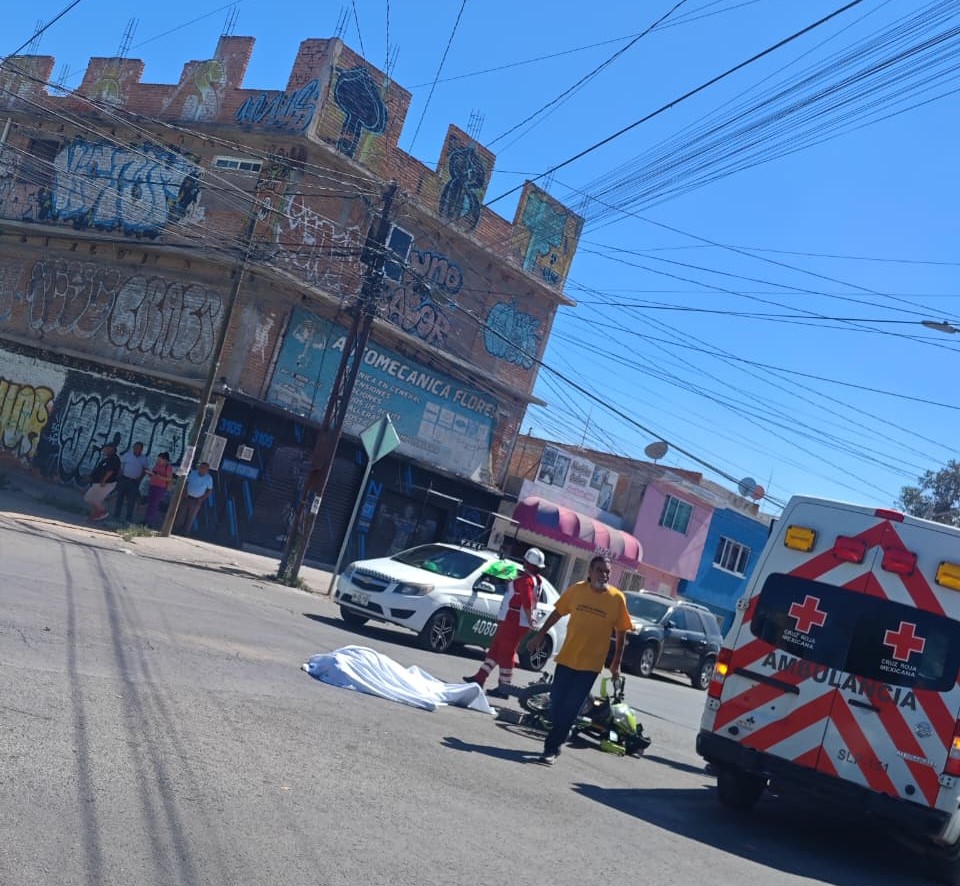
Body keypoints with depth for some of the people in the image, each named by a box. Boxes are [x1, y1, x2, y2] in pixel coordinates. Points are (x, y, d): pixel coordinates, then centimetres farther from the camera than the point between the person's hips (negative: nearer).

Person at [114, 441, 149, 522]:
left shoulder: (144, 459, 3)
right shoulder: (127, 455, -1)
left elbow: (145, 470, 10)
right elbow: (120, 465, 2)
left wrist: (140, 478, -2)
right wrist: (120, 474, -7)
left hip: (134, 482, 1)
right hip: (124, 479, -1)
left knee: (132, 500, 1)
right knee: (120, 497, 6)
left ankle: (129, 518, 6)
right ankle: (116, 515, 14)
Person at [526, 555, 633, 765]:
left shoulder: (617, 598, -6)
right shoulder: (577, 590, -2)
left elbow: (621, 632, 1)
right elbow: (557, 613, 11)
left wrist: (616, 664, 3)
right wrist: (540, 635, 12)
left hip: (590, 665, -2)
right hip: (566, 658, 2)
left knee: (569, 709, -4)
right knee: (556, 704, 6)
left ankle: (552, 748, 5)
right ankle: (555, 744, 26)